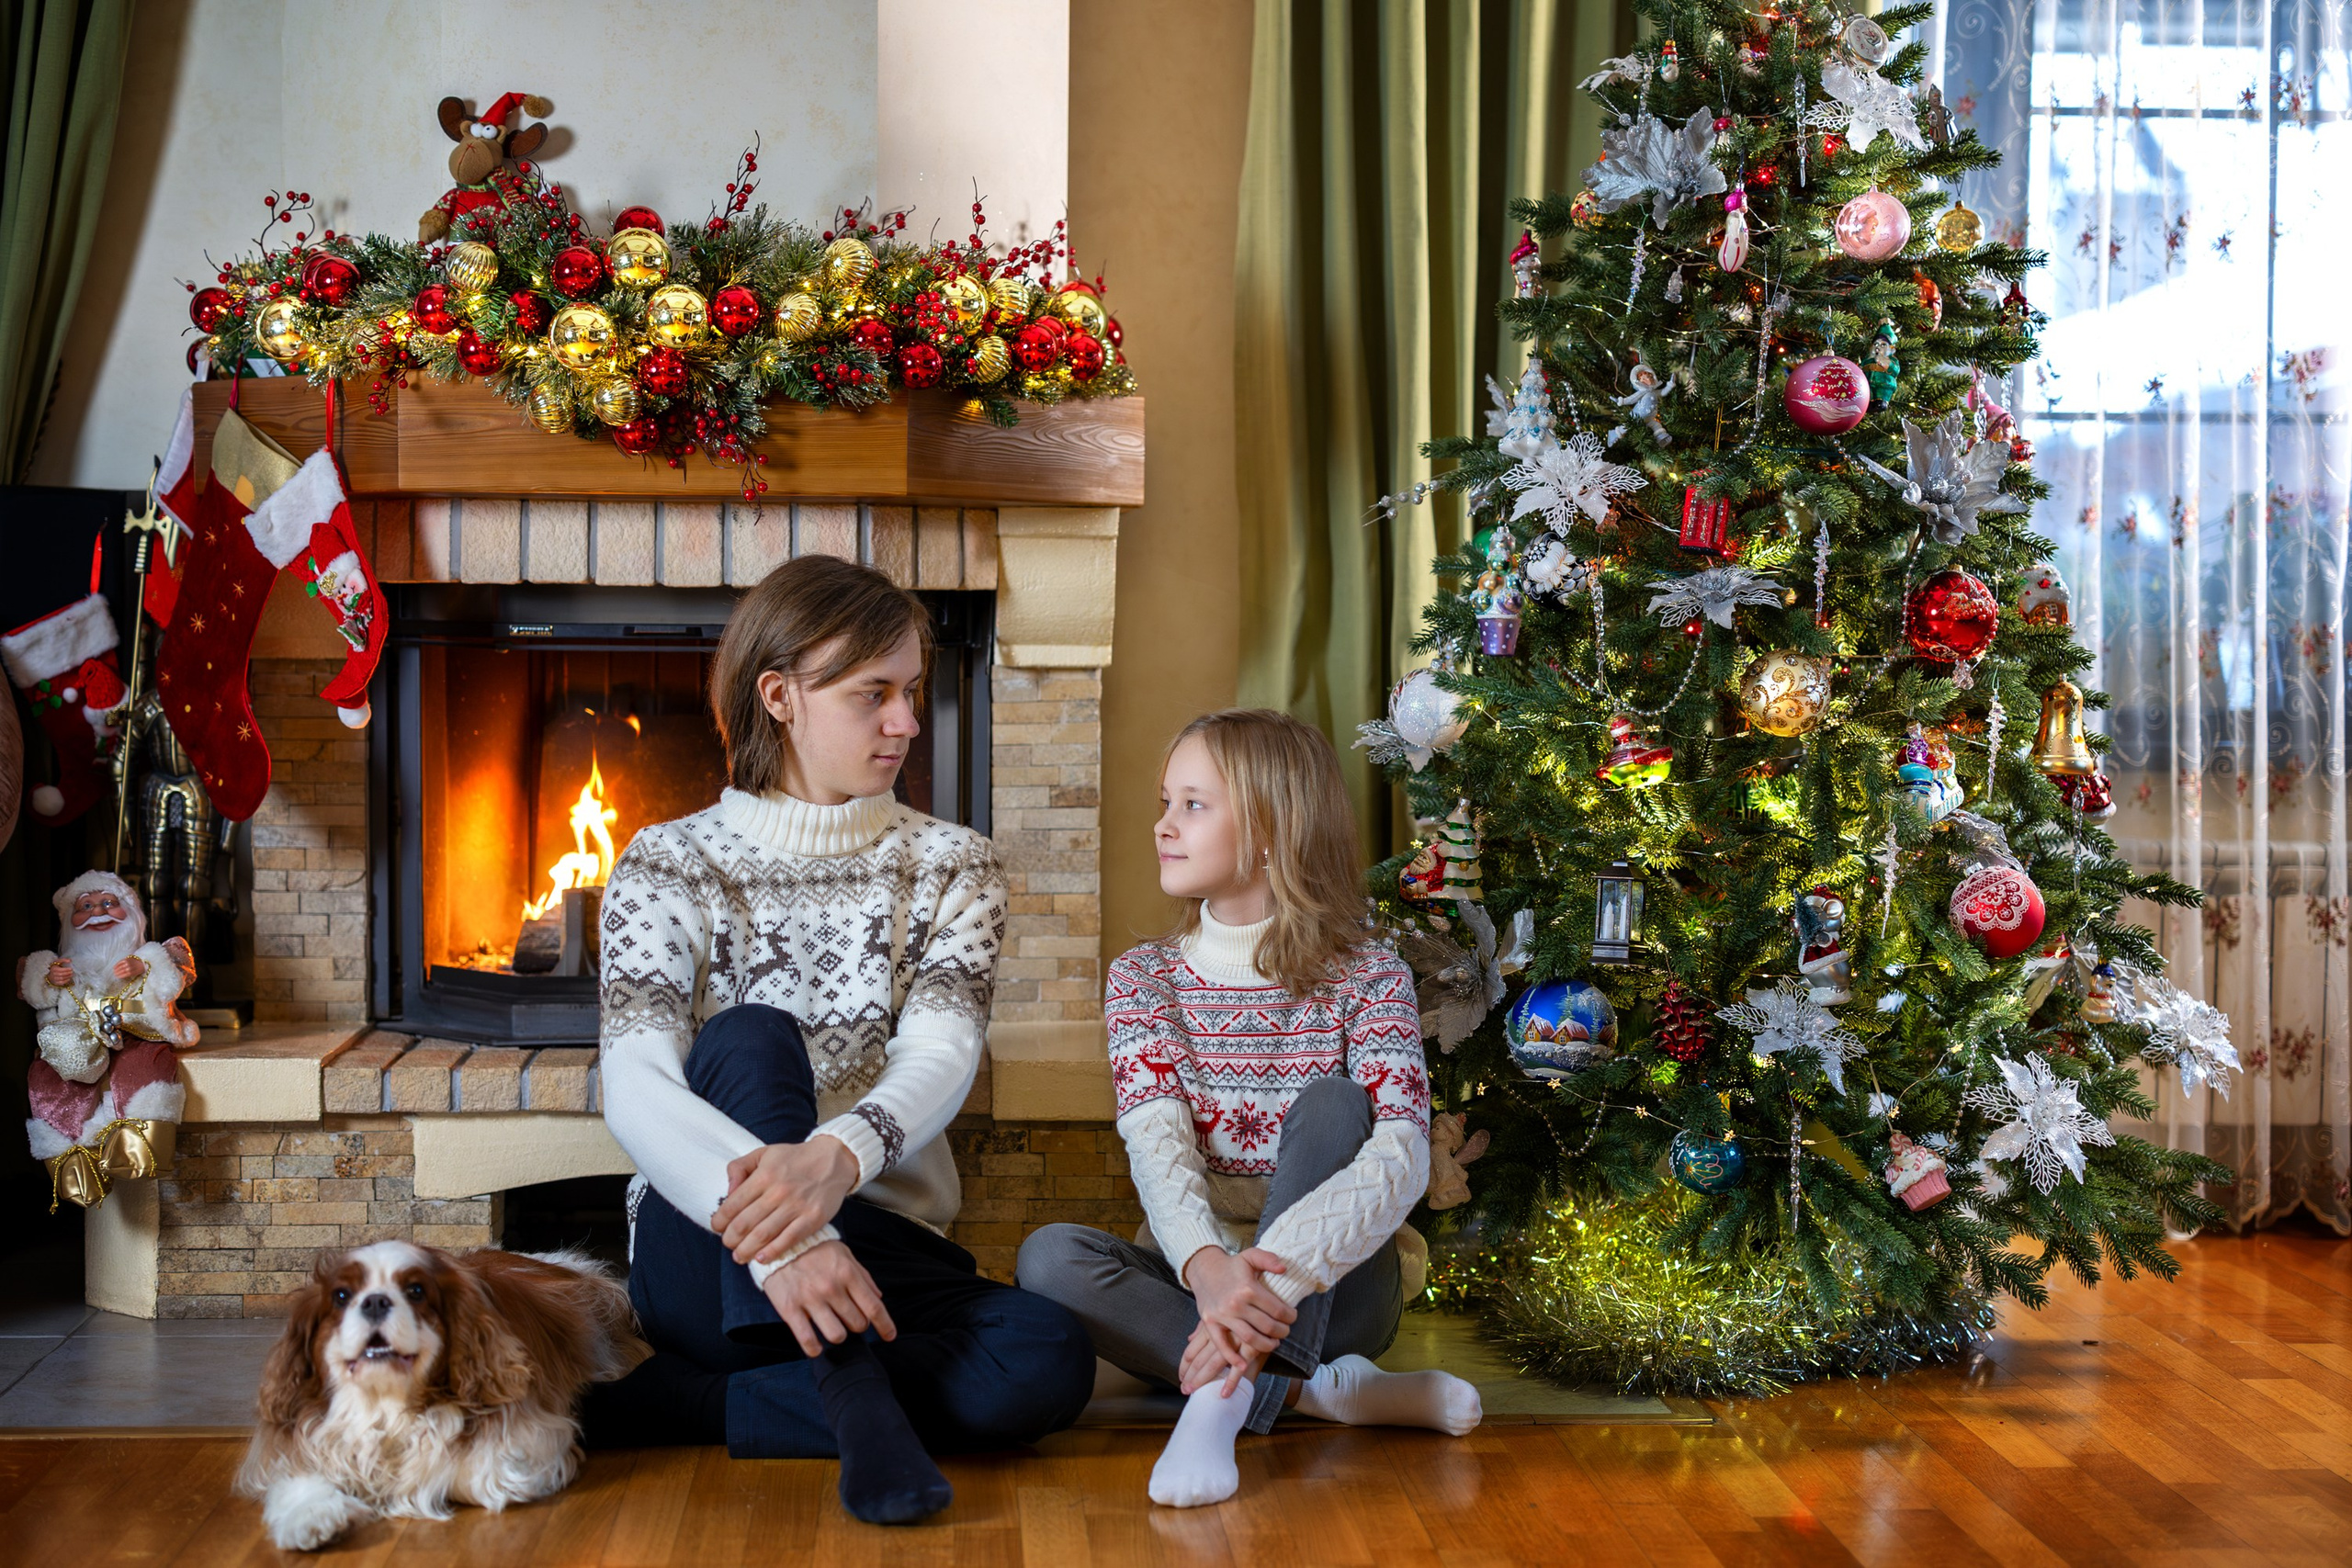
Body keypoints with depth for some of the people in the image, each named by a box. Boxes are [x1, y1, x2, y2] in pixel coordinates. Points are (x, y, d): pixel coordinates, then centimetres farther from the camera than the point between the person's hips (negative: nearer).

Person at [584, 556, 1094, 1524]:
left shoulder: (950, 868, 7)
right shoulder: (669, 866, 1)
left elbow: (941, 1057, -12)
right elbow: (634, 1091, -16)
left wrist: (839, 1154, -37)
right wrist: (778, 1234, -37)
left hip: (886, 1245, 2)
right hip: (705, 1264, -2)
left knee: (1051, 1362, -28)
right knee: (750, 1036, -29)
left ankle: (660, 1407, -23)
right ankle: (860, 1402, -33)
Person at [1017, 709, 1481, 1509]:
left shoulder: (1365, 977, -6)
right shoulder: (1143, 977, 1)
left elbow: (1403, 1155, -23)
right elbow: (1157, 1144, -16)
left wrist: (1277, 1272, -41)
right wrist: (1207, 1264, -39)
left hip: (1331, 1287, -2)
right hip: (1191, 1273, 2)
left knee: (1331, 1102, -26)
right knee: (1050, 1256, -27)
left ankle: (1227, 1395, -37)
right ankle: (1318, 1389, -27)